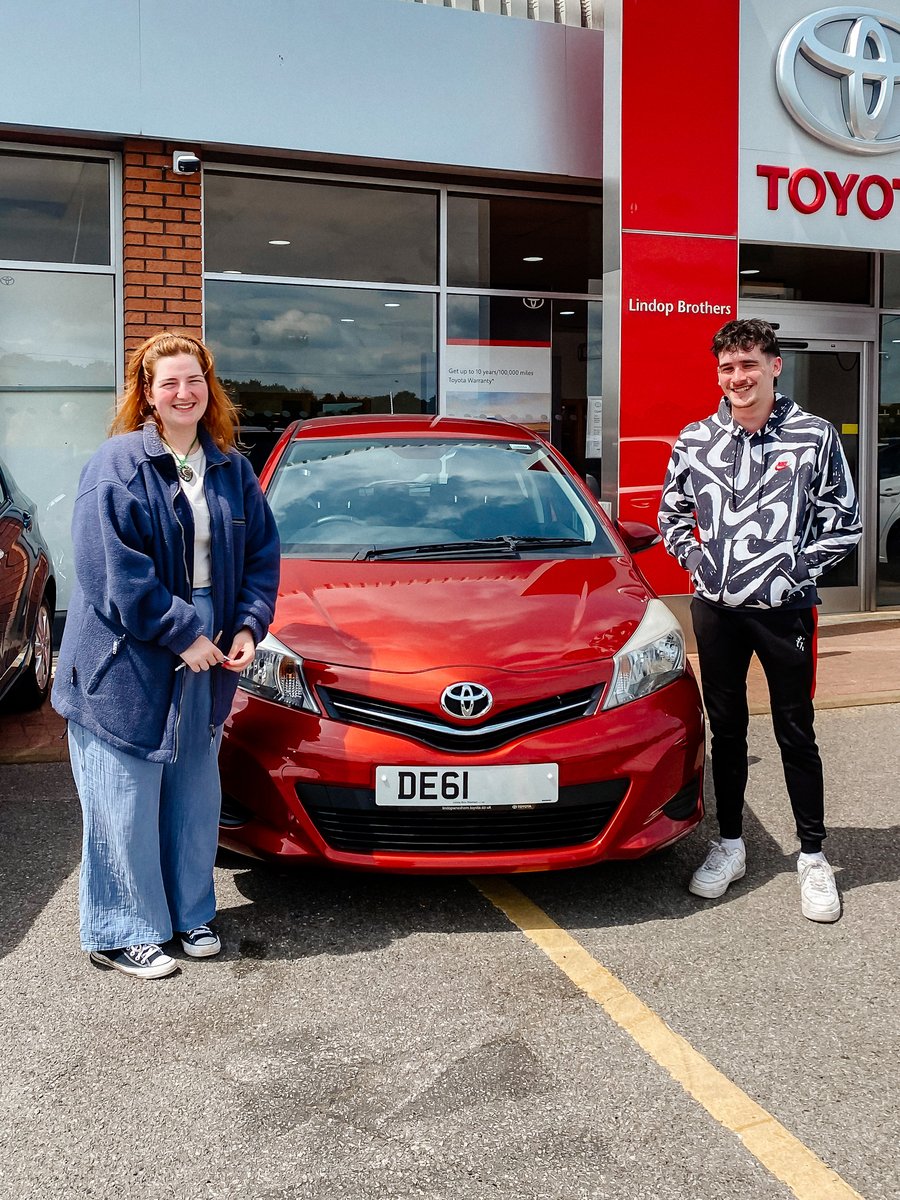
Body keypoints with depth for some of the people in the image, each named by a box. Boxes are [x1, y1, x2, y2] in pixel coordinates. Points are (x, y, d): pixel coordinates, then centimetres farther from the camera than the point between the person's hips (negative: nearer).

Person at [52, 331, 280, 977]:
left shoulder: (231, 468, 9)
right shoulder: (117, 464, -9)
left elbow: (262, 553, 10)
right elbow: (116, 573, -17)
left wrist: (250, 626, -4)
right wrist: (181, 634, -18)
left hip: (206, 656, 6)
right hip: (128, 663, -5)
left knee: (195, 793, 15)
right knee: (127, 801, 3)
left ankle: (191, 915, 31)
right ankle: (122, 934, 17)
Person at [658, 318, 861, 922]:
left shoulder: (814, 436, -4)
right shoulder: (695, 440, 4)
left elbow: (845, 523, 0)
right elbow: (672, 515, 15)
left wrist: (796, 569, -8)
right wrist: (697, 561, 1)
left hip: (785, 608, -2)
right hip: (716, 608, 3)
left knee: (796, 732, 5)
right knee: (726, 728, 13)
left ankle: (813, 857, 19)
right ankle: (729, 844, 26)